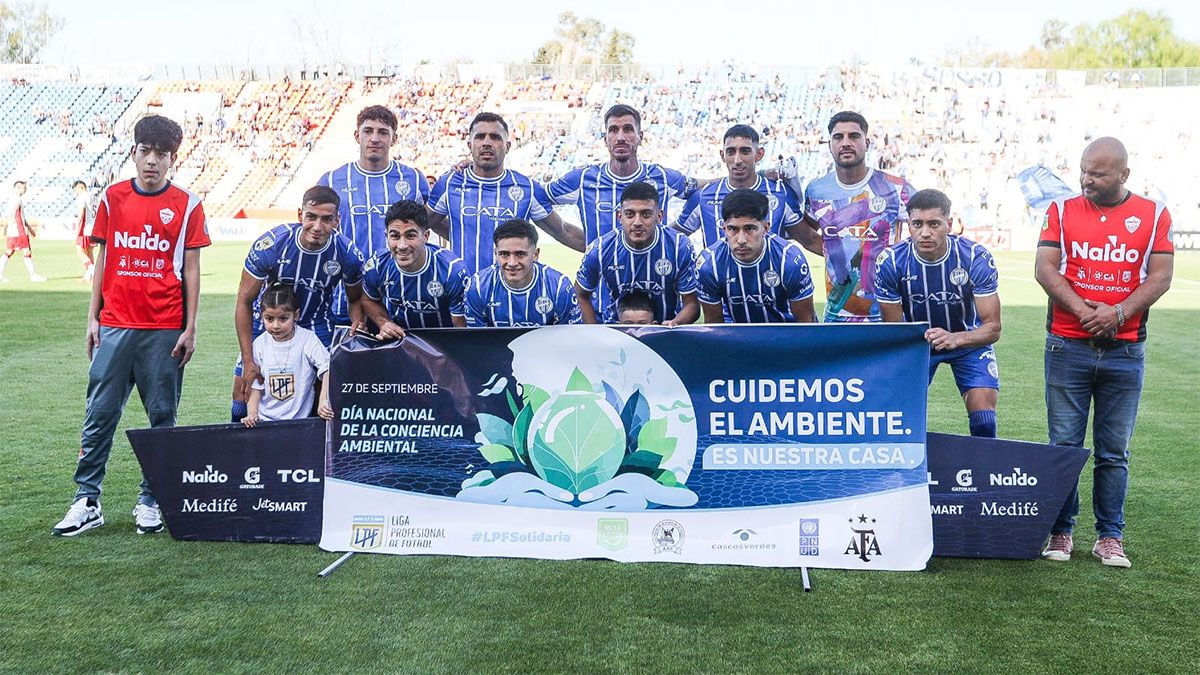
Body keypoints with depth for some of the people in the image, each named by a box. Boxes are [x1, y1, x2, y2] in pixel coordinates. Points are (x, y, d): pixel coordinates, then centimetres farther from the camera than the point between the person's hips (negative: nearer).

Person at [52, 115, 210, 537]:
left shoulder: (187, 205, 2)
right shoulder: (113, 197, 8)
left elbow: (191, 269, 3)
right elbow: (102, 259, 12)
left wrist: (190, 328, -2)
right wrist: (92, 317, 7)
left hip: (165, 330, -2)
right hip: (115, 325, 2)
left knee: (162, 416, 4)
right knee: (99, 414, 3)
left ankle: (150, 501, 15)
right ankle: (87, 501, 11)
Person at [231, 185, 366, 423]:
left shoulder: (348, 254, -20)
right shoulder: (270, 245, -26)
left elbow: (355, 299, 2)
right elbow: (244, 301, -16)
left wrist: (357, 323, -20)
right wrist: (248, 362, -19)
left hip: (318, 326, 1)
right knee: (244, 393, -1)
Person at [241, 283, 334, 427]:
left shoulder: (308, 339, -4)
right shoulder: (260, 344, 5)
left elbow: (327, 369, -11)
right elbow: (255, 386, 8)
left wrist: (323, 402, -23)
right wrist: (252, 414, -5)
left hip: (299, 419, -2)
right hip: (264, 419, 2)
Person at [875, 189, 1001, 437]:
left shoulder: (975, 258, -25)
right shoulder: (890, 262, -23)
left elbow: (993, 328, -25)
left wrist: (955, 339, -44)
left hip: (969, 340, -1)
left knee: (984, 424, -11)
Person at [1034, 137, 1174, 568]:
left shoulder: (1154, 214, 6)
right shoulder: (1062, 210, 5)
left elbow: (1161, 276, 1)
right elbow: (1044, 267, -3)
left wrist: (1118, 313, -14)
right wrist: (1084, 311, -14)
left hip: (1125, 351, 1)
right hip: (1068, 347, 0)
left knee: (1114, 451, 7)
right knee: (1064, 445, 2)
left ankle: (1110, 537, 17)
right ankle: (1060, 532, 13)